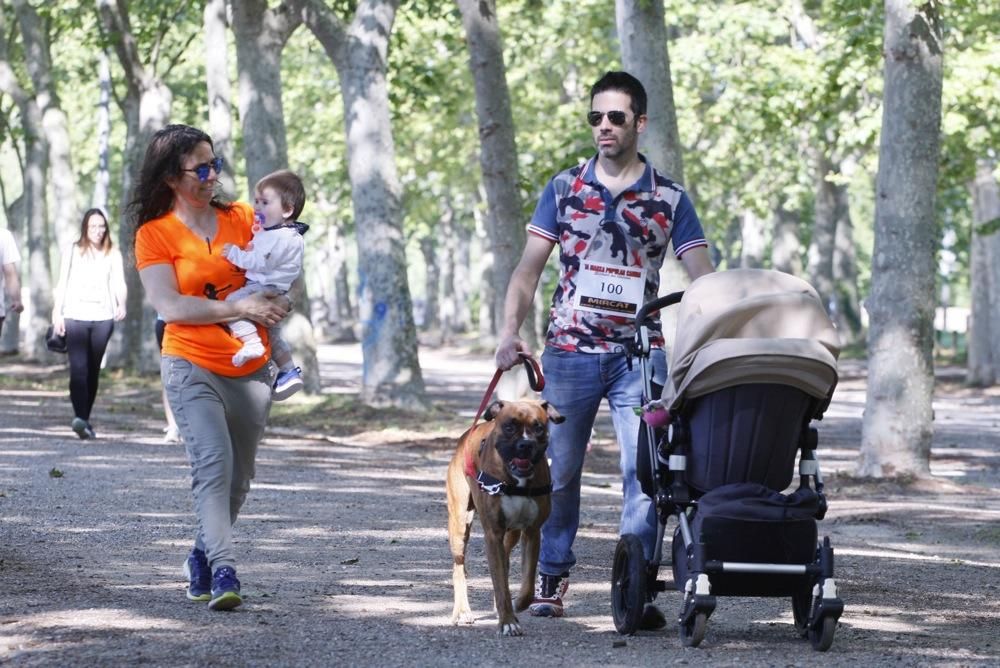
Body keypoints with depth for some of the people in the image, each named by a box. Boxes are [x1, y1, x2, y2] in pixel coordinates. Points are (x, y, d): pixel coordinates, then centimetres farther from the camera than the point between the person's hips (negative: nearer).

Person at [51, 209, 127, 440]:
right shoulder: (73, 251, 9)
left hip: (103, 317, 2)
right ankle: (80, 417, -27)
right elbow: (62, 284, 9)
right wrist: (57, 314, 2)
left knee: (93, 369, 5)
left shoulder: (113, 254, 10)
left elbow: (119, 283, 1)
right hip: (75, 316, -2)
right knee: (78, 368, -15)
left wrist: (121, 304, -19)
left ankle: (85, 420, 13)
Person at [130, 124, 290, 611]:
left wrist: (275, 304, -10)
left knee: (238, 478, 9)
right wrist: (240, 308, -18)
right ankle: (223, 571, -25)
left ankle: (201, 562, 28)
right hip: (192, 366, -4)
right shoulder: (154, 234, -3)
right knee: (214, 462, -21)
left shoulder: (242, 218, 7)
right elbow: (169, 306, -12)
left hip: (251, 368, 4)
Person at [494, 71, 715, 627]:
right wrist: (510, 331, -11)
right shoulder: (564, 188, 6)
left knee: (643, 470, -9)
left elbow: (703, 278, -1)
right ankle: (551, 576, 22)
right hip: (569, 351, 1)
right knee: (560, 470, 7)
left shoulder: (669, 199, 4)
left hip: (639, 355, -1)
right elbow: (529, 268, 4)